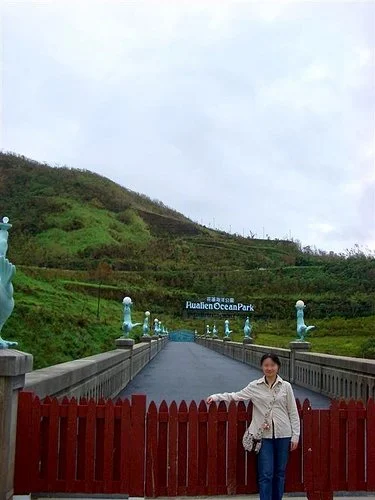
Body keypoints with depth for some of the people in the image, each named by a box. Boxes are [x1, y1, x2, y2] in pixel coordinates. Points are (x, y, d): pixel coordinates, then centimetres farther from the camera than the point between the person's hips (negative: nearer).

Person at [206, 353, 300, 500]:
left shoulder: (286, 386, 2)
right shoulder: (255, 386, 1)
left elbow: (293, 413, 4)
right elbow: (236, 396, 4)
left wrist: (295, 436, 2)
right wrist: (216, 396, -8)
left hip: (283, 435, 1)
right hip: (264, 435, -1)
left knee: (280, 473, 10)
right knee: (266, 474, -2)